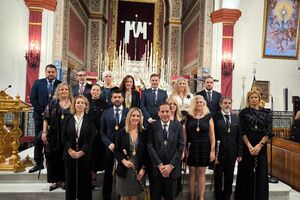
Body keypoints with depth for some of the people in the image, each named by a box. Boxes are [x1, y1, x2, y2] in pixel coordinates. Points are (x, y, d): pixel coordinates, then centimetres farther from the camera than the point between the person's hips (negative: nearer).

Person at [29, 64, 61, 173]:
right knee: (38, 140, 8)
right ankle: (38, 163, 20)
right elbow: (32, 98, 1)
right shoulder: (38, 83, 6)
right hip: (40, 115, 2)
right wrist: (41, 111, -7)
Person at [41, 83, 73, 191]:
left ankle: (64, 180, 20)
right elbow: (46, 118, 3)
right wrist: (44, 132, -6)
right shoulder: (53, 103, 5)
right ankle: (55, 180, 19)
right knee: (53, 157, 5)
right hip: (54, 135, 0)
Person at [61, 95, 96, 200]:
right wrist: (70, 150, -9)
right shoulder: (68, 119, 7)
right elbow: (64, 136, 3)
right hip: (70, 154, 2)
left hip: (85, 155, -2)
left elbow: (92, 138, -5)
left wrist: (82, 151, -12)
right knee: (70, 180, 10)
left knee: (84, 180, 6)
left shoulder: (89, 119, 0)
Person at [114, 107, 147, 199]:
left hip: (138, 170, 1)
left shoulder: (144, 133, 0)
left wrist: (143, 168, -5)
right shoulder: (121, 132, -4)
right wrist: (124, 161, -19)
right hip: (124, 170, -1)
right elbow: (116, 151, -3)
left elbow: (146, 152, 1)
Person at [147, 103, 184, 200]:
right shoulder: (152, 126, -2)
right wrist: (159, 165, -12)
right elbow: (150, 146, -7)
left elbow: (180, 147, -3)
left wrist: (171, 165, -10)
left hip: (172, 168, 1)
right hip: (156, 168, -1)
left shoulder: (178, 126, 1)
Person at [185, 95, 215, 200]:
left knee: (201, 173, 9)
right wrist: (185, 148, -7)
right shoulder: (188, 116, 0)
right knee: (192, 173, 9)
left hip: (204, 147, 0)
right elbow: (185, 134, 0)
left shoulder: (208, 116, 1)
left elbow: (212, 135, 1)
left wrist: (212, 150, -3)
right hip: (191, 147, 0)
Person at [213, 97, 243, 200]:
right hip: (219, 152, -3)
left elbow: (239, 136, 7)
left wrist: (239, 153, 4)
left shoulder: (236, 118, 7)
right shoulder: (215, 117, -8)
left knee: (229, 177, 14)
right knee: (218, 176, 11)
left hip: (232, 153, 4)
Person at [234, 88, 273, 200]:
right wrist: (249, 146, -13)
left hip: (261, 147, 2)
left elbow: (268, 131, 0)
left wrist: (259, 145, -11)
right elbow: (242, 131, -4)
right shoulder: (244, 112, 2)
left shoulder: (266, 113, 7)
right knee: (246, 173, 4)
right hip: (246, 147, -1)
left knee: (261, 173, 4)